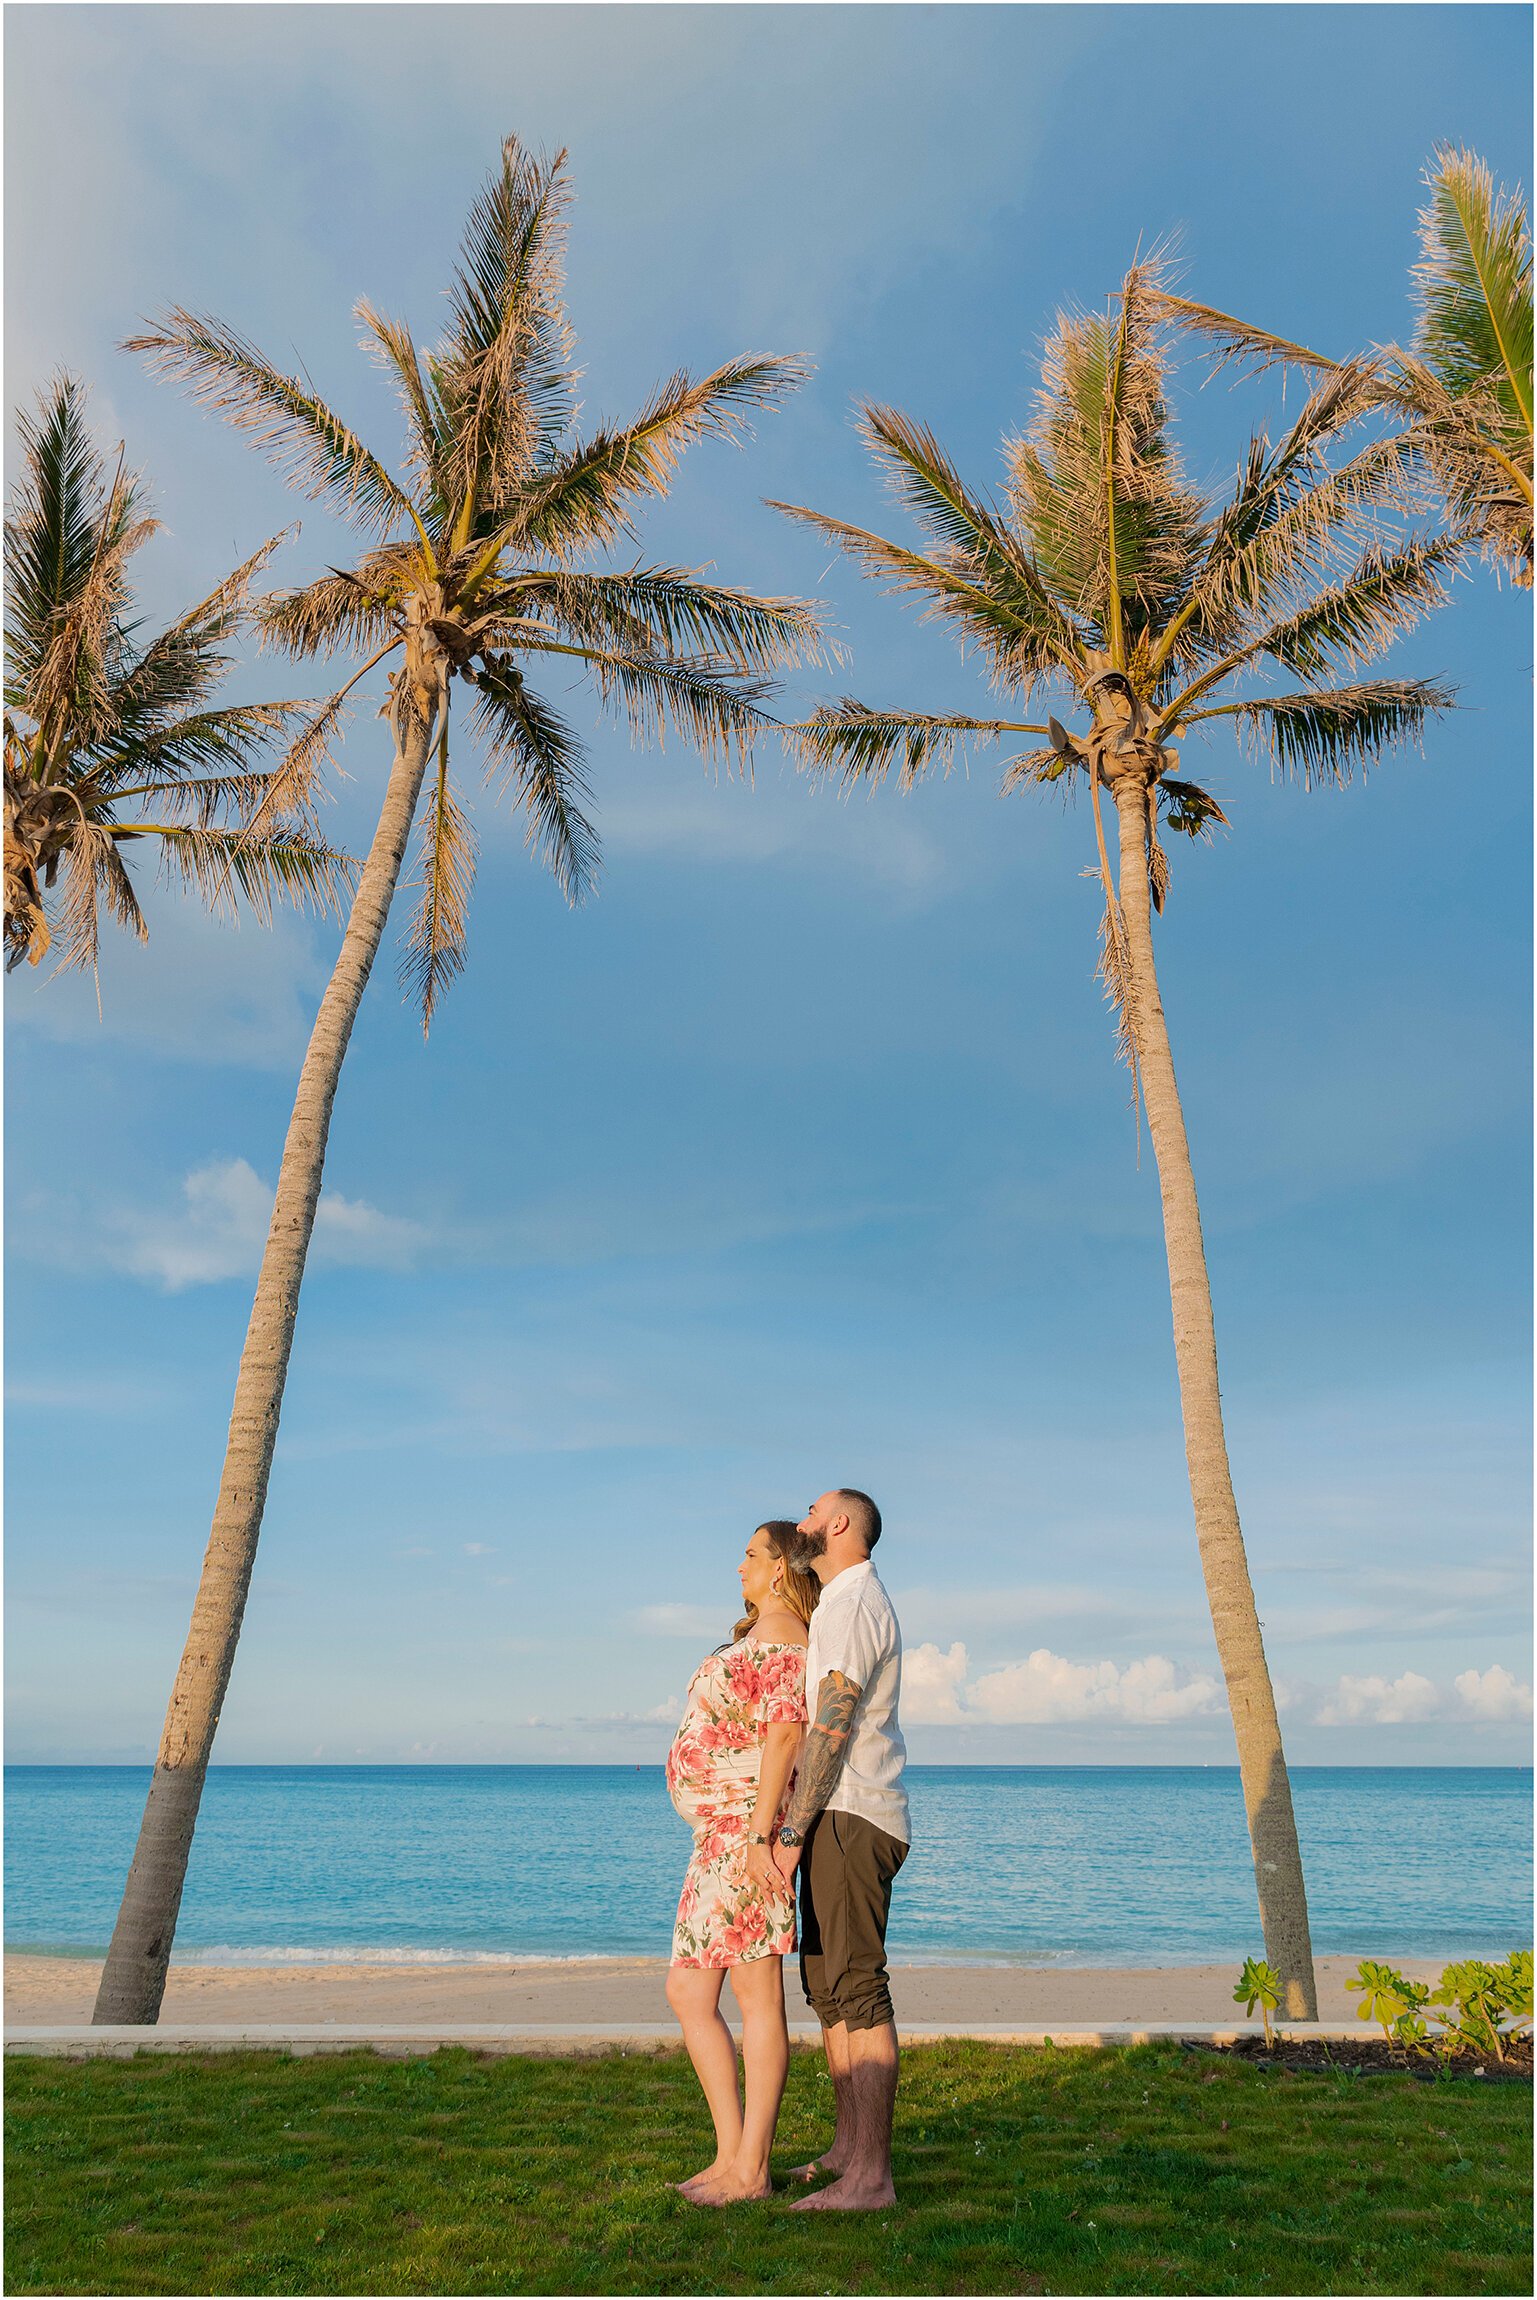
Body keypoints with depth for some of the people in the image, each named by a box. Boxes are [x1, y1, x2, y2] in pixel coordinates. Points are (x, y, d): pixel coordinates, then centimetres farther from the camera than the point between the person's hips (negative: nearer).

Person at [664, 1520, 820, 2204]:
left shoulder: (780, 1636, -9)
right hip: (724, 1834, 11)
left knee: (757, 1996, -2)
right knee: (687, 1994, 11)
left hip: (747, 1826, -11)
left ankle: (750, 2170, 7)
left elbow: (784, 1735, -18)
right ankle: (732, 2155, 18)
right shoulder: (755, 1639, 22)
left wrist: (760, 1835, -22)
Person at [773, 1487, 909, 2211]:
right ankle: (848, 2148, 24)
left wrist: (792, 1830, -17)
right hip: (841, 1817, 11)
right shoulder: (842, 1603, 21)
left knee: (857, 1986, -9)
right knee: (825, 1983, 15)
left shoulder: (852, 1606, -13)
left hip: (851, 1816, -11)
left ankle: (870, 2176, -4)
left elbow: (831, 1728, -18)